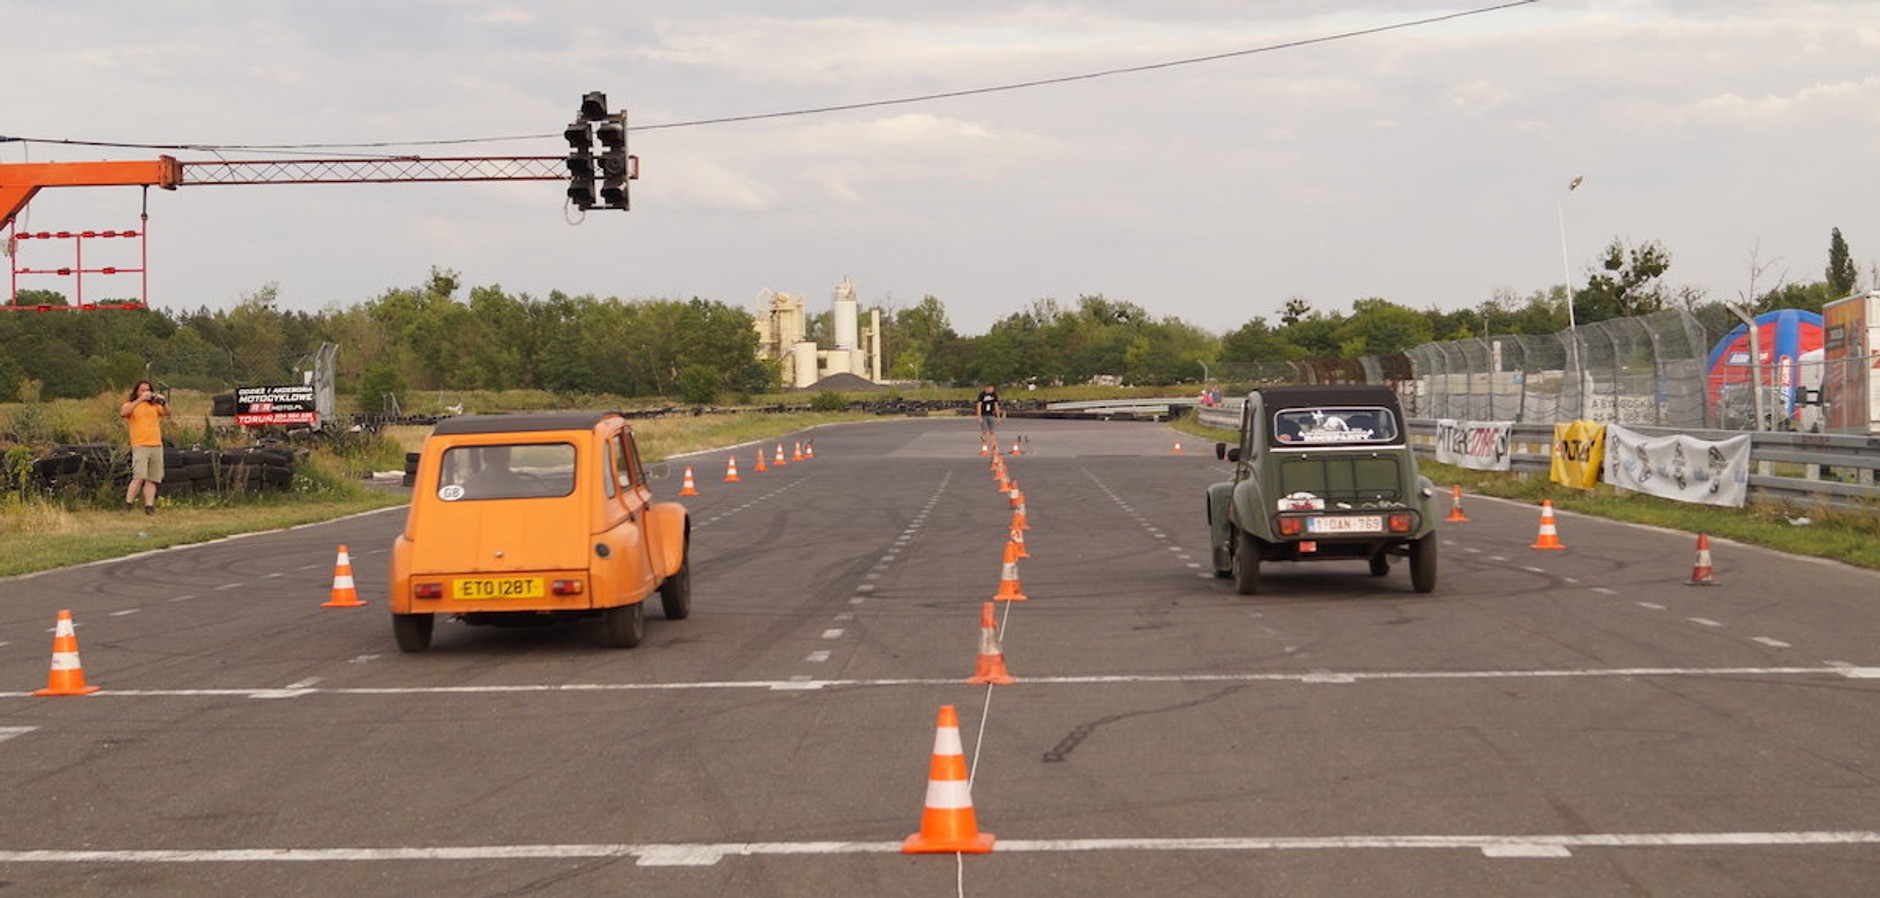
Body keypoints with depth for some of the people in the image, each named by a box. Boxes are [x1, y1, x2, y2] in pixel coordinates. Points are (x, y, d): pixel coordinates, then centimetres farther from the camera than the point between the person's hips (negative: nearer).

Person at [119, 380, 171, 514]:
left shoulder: (155, 406, 17)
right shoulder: (131, 405, 7)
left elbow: (167, 413, 2)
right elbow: (123, 413, -15)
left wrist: (163, 402, -18)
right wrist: (140, 399, -19)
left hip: (157, 446, 4)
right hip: (140, 446, -4)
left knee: (152, 479, 1)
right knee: (139, 477, -15)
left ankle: (149, 506, 2)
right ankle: (128, 503, -8)